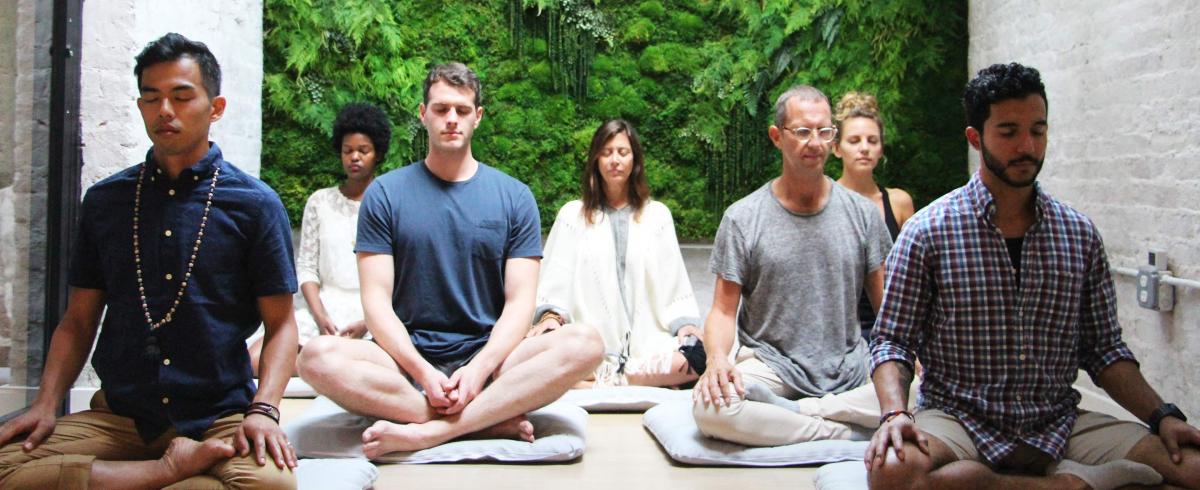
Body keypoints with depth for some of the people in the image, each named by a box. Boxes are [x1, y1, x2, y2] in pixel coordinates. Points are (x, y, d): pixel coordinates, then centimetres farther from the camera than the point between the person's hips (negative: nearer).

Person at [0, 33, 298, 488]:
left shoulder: (255, 203, 1)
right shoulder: (103, 201, 11)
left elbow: (280, 323, 1)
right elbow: (78, 319, 15)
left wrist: (263, 409, -15)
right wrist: (46, 404, -1)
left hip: (219, 417, -3)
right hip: (116, 416, 4)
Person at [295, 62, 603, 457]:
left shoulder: (514, 196, 7)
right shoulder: (385, 194, 6)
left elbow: (520, 302, 0)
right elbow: (376, 299, -2)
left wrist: (479, 368, -18)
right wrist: (422, 371, -19)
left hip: (488, 357, 1)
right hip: (407, 359, 0)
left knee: (585, 344, -27)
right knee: (318, 357, -30)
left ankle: (427, 432, -30)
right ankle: (491, 420, -26)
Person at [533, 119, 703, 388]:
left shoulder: (657, 214, 17)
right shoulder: (572, 215, 15)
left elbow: (674, 284, 12)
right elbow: (556, 280, 8)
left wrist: (685, 323, -7)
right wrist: (551, 314, -13)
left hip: (647, 343, 1)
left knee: (695, 357, -31)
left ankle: (609, 381, -17)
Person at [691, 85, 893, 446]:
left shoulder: (862, 213, 5)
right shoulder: (741, 219, -1)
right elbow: (723, 310, -1)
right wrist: (718, 359, -22)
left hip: (849, 371, 2)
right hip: (772, 366, -1)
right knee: (710, 407, -33)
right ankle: (844, 431, -18)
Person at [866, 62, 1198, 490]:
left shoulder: (1080, 235, 7)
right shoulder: (928, 232, -5)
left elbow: (1104, 349, 12)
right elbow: (892, 340, -4)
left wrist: (1162, 416, -3)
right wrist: (894, 413, -22)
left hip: (1059, 423, 2)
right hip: (958, 419, -1)